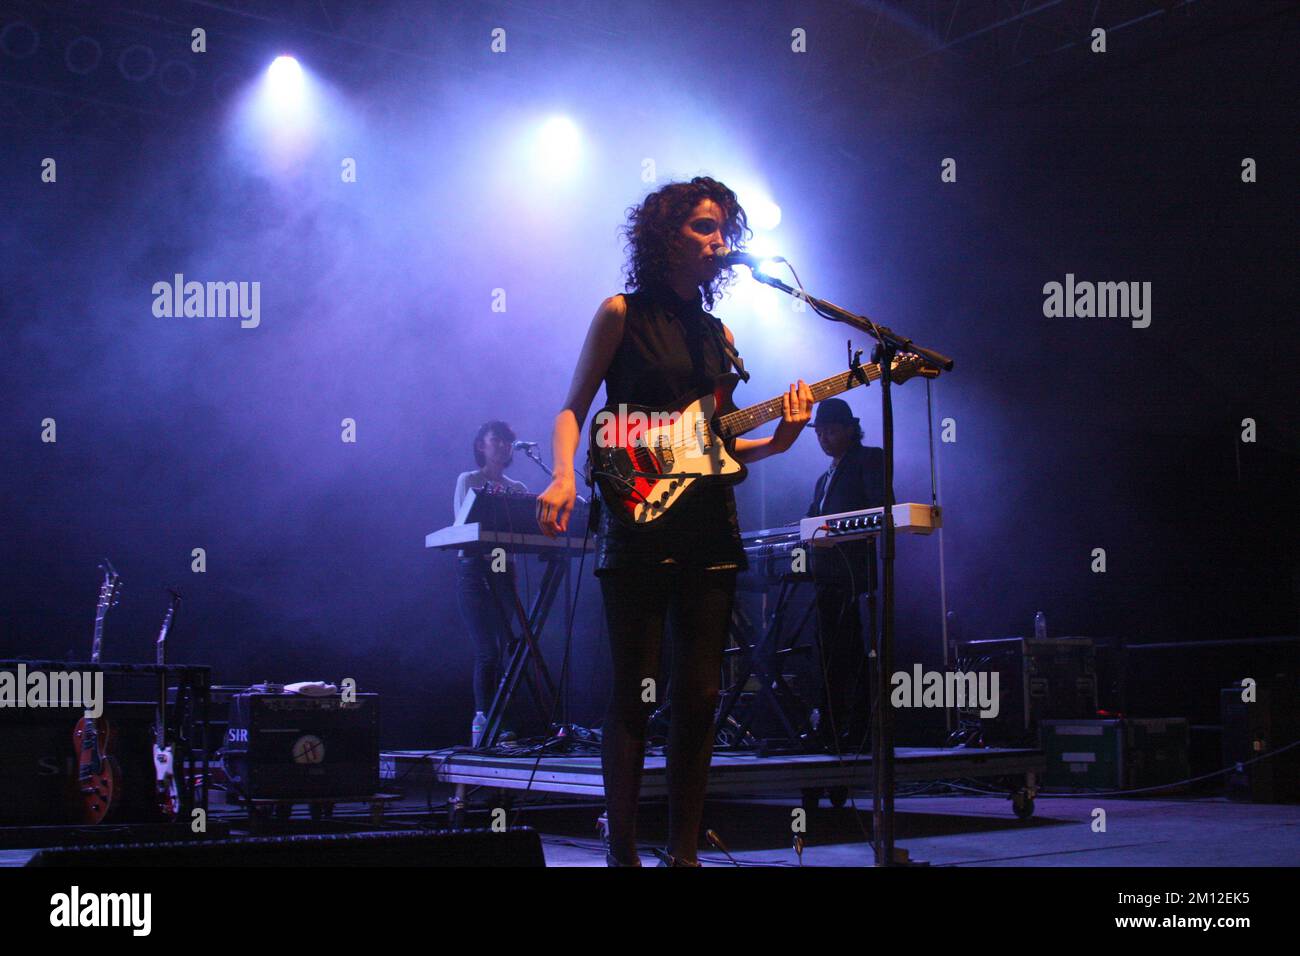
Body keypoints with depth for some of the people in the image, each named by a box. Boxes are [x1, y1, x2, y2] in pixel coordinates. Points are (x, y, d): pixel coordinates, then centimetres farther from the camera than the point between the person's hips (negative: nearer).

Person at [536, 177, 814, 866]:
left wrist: (776, 441, -1)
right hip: (639, 520, -5)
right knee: (633, 692, -5)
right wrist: (563, 478, -18)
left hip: (709, 528, 5)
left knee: (699, 696, 3)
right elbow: (572, 409, 0)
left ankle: (683, 852, 8)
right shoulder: (622, 314, 3)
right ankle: (623, 853, 1)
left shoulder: (718, 334, 17)